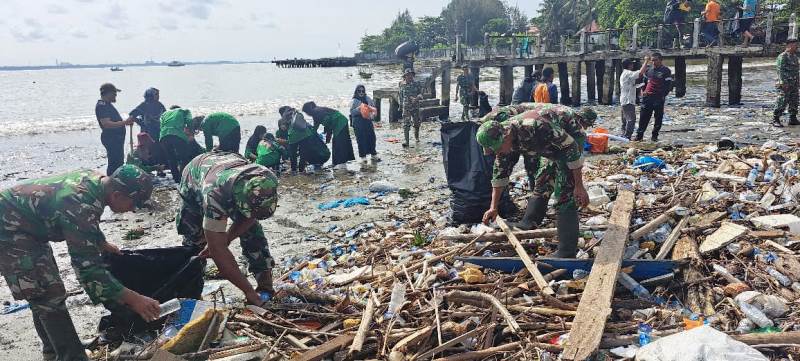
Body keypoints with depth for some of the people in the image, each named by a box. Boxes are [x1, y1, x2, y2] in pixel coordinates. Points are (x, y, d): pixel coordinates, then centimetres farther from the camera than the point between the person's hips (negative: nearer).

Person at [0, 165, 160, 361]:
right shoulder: (81, 206, -35)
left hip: (27, 224, 10)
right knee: (50, 298, -11)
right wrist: (132, 299, -36)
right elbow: (88, 265, -35)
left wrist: (102, 243, 24)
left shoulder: (96, 180, -7)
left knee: (43, 296, 18)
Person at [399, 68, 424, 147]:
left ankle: (416, 136, 42)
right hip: (406, 107, -1)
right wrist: (401, 105, 17)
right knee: (406, 124, -10)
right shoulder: (402, 85, 2)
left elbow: (420, 94, -10)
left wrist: (417, 98, -30)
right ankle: (406, 141, -10)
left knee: (416, 123, 14)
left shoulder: (417, 84, -3)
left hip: (415, 107, 1)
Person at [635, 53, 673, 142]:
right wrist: (643, 90, 11)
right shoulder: (648, 68, 11)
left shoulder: (666, 71, -2)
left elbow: (668, 85, -5)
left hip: (659, 98, -3)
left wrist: (663, 95, -13)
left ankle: (654, 136, 11)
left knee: (658, 118, 2)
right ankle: (639, 135, 7)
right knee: (643, 117, 2)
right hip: (647, 97, 3)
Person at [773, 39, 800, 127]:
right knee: (782, 102, -9)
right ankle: (775, 119, -3)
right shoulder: (782, 56, -11)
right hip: (785, 84, -9)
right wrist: (783, 82, -22)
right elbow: (780, 70, -17)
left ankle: (793, 119, 18)